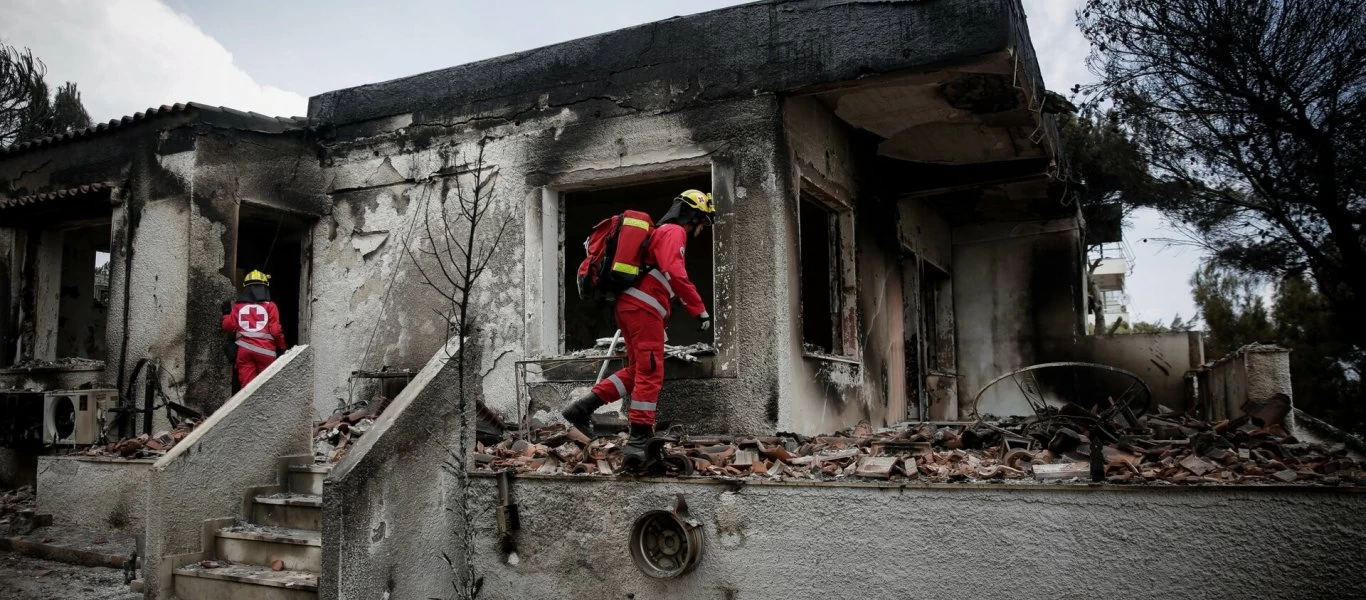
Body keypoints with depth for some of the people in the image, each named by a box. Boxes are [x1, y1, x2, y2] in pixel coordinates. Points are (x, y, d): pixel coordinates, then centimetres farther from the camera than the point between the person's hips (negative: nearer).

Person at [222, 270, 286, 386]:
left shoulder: (238, 306, 9)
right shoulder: (270, 306, 0)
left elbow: (228, 326, 5)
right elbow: (275, 330, -6)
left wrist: (226, 314, 26)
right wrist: (282, 347, 8)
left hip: (244, 349, 2)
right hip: (265, 350, -2)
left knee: (247, 385, 3)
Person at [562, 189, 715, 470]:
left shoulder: (661, 233, 28)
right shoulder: (674, 232, -4)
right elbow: (675, 273, -21)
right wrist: (700, 309, -21)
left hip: (631, 306, 10)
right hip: (642, 308, -10)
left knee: (637, 370, 14)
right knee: (650, 374, -8)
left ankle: (582, 408, 8)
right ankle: (639, 441, -9)